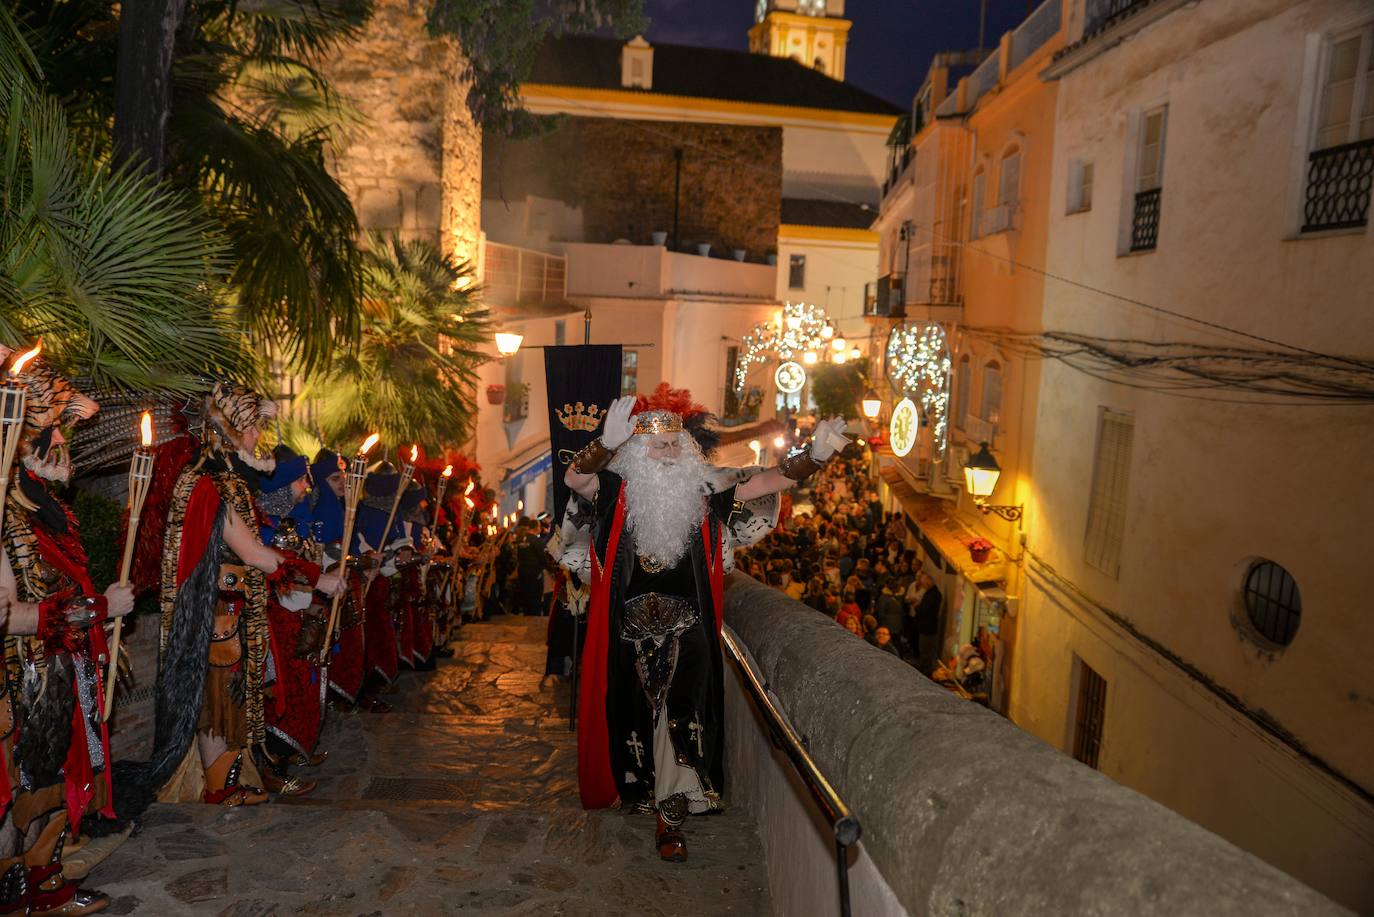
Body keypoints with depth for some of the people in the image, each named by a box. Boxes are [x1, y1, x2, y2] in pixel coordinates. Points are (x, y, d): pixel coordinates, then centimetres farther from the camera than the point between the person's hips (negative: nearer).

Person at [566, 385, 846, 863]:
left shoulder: (703, 491, 0)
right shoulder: (620, 491, -3)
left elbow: (766, 483, -1)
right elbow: (575, 478, -18)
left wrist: (813, 456, -14)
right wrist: (609, 441, -34)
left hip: (687, 626, 0)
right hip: (631, 625, 0)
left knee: (681, 714, -2)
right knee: (635, 710, 13)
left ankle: (669, 813, 8)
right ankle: (635, 785, 37)